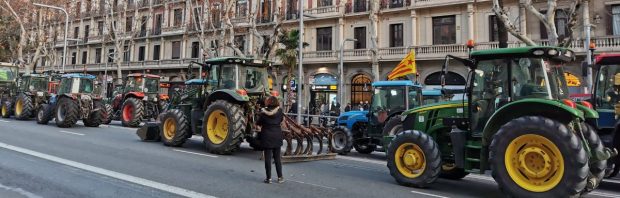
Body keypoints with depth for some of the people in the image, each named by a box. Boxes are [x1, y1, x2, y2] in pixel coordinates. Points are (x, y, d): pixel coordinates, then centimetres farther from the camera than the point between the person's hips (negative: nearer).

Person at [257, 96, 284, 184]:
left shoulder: (264, 112, -9)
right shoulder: (279, 111, -3)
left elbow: (258, 123, 0)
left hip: (266, 136, -3)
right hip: (277, 136, 3)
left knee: (268, 158, 3)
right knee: (277, 157, 12)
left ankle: (269, 178, 6)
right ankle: (280, 177, 16)